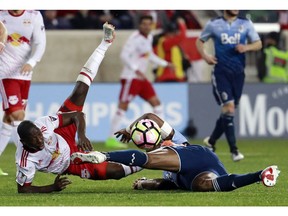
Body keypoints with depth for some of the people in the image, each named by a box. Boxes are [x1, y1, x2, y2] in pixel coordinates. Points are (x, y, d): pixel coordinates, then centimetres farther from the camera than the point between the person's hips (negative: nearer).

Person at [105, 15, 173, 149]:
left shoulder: (149, 37, 12)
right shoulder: (135, 38, -15)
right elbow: (124, 55, -24)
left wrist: (165, 64, 22)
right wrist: (136, 70, -31)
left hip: (142, 78, 9)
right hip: (130, 77, -9)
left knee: (156, 103, 7)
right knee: (123, 107, -8)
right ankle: (111, 139, -4)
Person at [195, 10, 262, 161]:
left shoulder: (246, 24, 7)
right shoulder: (214, 24, 2)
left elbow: (258, 44, 7)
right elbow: (199, 41, 14)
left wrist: (247, 47, -15)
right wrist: (205, 56, -4)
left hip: (238, 73, 3)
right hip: (221, 72, -3)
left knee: (228, 111, 8)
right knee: (228, 108, -15)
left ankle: (211, 141, 29)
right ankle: (234, 150, -13)